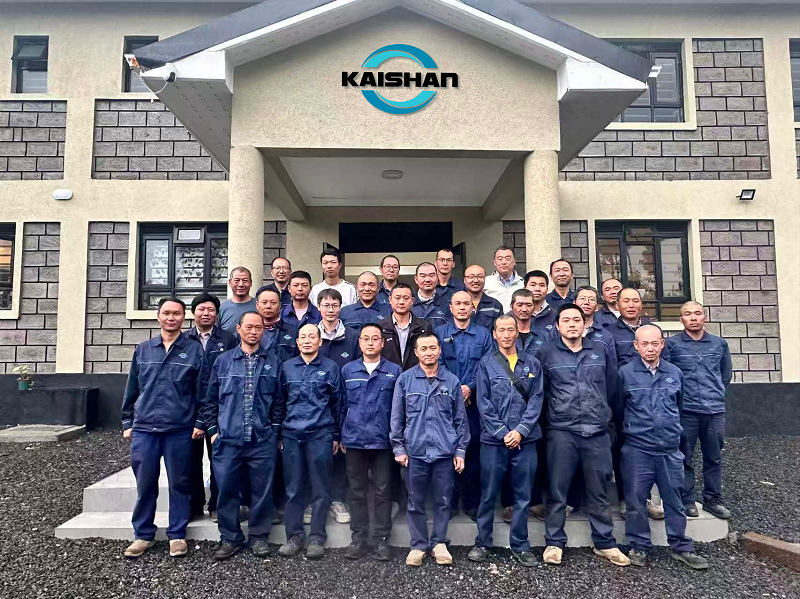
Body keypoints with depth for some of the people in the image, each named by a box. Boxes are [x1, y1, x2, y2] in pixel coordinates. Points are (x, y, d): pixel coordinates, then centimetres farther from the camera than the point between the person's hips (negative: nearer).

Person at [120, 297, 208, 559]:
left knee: (179, 484, 6)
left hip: (180, 430, -2)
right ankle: (143, 535, 24)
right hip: (144, 429, 2)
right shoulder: (143, 350, 10)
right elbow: (132, 389, 13)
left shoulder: (195, 350, 2)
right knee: (145, 484, 8)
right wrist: (127, 423, 11)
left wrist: (200, 422, -3)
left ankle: (177, 535, 19)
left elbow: (203, 390, 1)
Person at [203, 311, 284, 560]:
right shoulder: (223, 361, 7)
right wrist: (213, 429, 5)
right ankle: (230, 538, 23)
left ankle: (259, 536, 23)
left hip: (263, 440, 0)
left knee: (262, 490, 6)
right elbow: (211, 399, 10)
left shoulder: (273, 362, 5)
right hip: (228, 438, 1)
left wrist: (275, 429, 3)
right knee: (227, 489, 6)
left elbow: (279, 400, 7)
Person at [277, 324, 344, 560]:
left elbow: (337, 403, 6)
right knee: (293, 489, 6)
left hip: (320, 435, -2)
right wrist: (279, 433, 10)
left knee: (320, 490, 4)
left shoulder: (330, 368, 3)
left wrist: (336, 435, 4)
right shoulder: (287, 367, 9)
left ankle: (316, 539, 14)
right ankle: (294, 536, 19)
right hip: (292, 435, 2)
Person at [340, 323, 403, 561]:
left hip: (383, 441, -1)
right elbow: (342, 405, 9)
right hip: (354, 440, 2)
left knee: (382, 492, 7)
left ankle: (381, 539, 19)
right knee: (357, 491, 11)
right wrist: (341, 436, 6)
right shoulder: (347, 370, 5)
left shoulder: (395, 371, 0)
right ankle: (359, 539, 23)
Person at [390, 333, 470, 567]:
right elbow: (396, 417, 2)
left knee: (443, 501, 10)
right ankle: (418, 545, 24)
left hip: (445, 451, 1)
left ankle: (439, 543, 27)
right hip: (414, 451, 0)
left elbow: (460, 419, 6)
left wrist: (460, 451, 3)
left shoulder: (452, 381, 2)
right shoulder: (405, 379, 0)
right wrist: (398, 448, -1)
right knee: (415, 502, 9)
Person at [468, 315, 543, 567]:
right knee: (488, 495, 8)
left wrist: (521, 430, -10)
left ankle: (520, 545, 24)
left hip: (525, 439, 2)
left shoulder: (533, 364, 6)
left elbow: (536, 400, 0)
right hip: (493, 439, -1)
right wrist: (503, 433, -10)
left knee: (523, 496, 10)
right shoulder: (486, 364, 1)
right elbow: (484, 402, -4)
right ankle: (482, 543, 23)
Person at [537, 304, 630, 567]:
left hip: (597, 431, 2)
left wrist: (607, 417, 16)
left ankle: (604, 543, 25)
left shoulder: (600, 351, 10)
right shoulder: (547, 353, 2)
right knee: (557, 490, 4)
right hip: (561, 431, -2)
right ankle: (554, 543, 16)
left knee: (598, 490, 11)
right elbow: (539, 392, 5)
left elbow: (611, 388, 15)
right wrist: (552, 416, 5)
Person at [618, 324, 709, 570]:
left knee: (674, 499, 12)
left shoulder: (675, 373, 7)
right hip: (637, 448, -3)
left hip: (670, 448, 3)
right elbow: (618, 407, 5)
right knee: (636, 500, 5)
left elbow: (679, 406, 20)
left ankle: (681, 547, 26)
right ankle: (639, 547, 20)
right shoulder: (626, 373, -4)